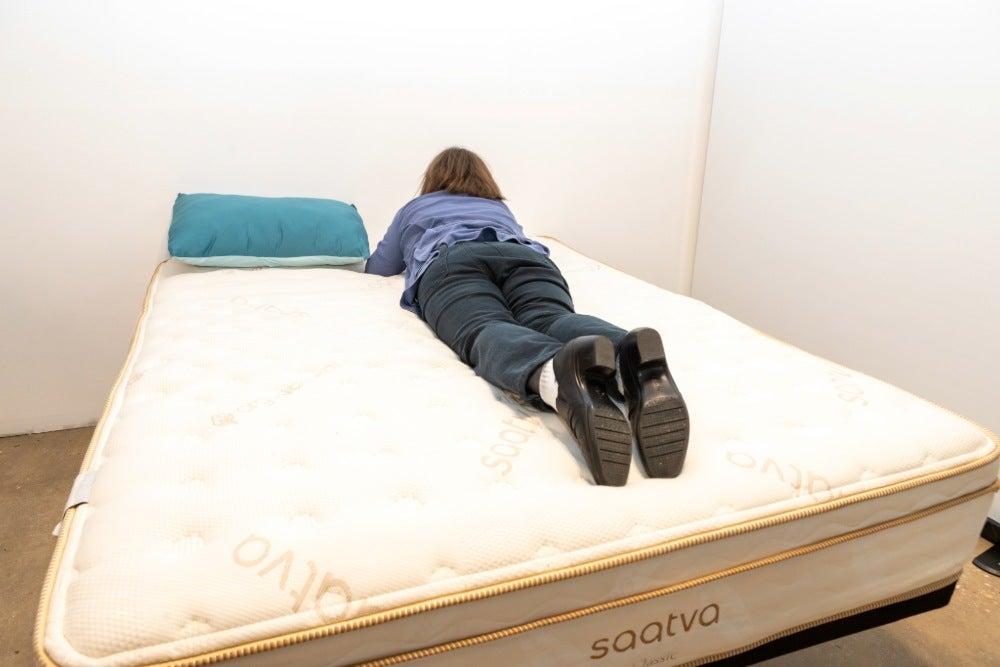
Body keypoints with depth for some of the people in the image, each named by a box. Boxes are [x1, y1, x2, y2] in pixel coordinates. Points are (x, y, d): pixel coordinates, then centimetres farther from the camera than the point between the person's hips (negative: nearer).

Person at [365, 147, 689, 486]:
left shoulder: (414, 208, 40)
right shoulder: (500, 207, 44)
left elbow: (377, 267, 47)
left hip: (450, 259, -2)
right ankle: (630, 357, -61)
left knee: (487, 330, -30)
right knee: (551, 318, -25)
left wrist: (408, 255, 66)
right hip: (524, 254, 3)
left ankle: (556, 372, -67)